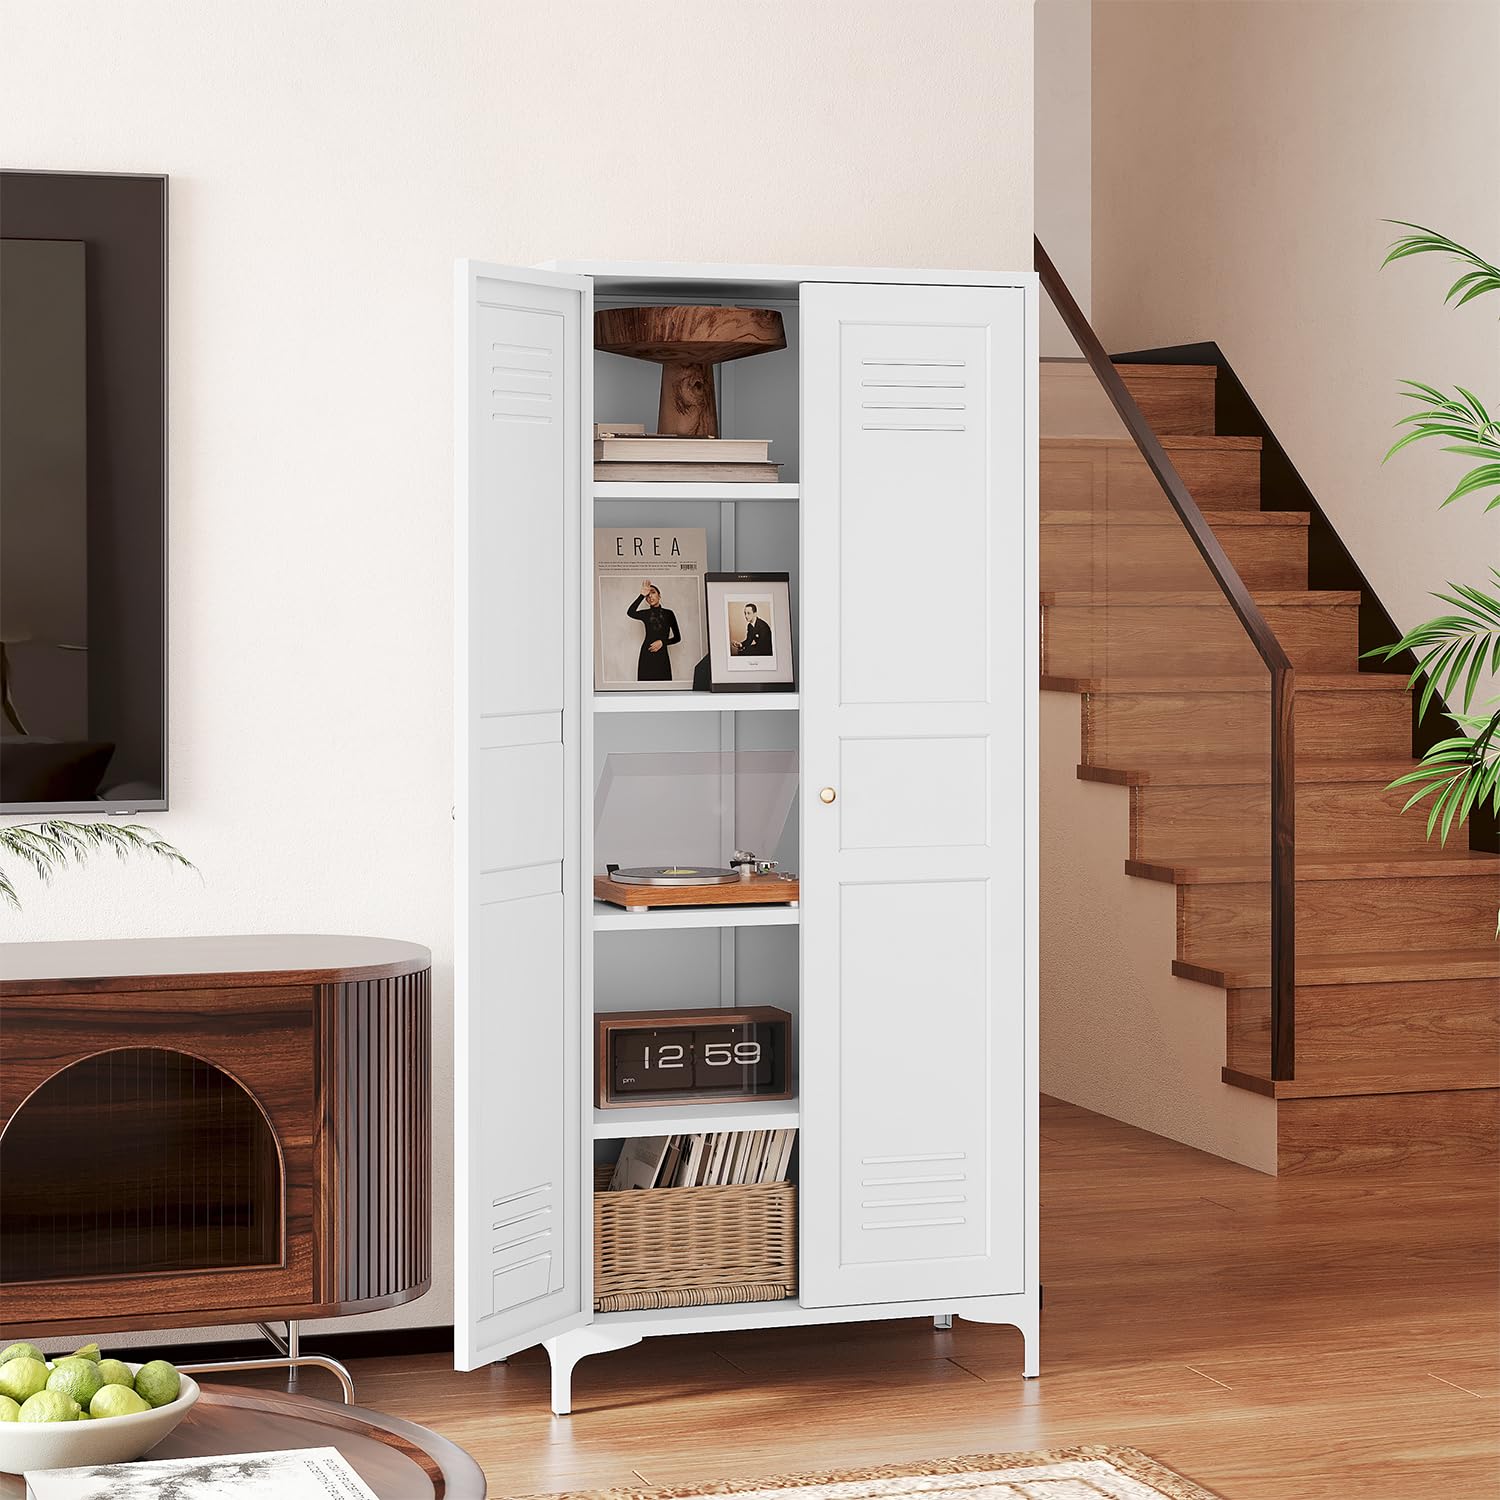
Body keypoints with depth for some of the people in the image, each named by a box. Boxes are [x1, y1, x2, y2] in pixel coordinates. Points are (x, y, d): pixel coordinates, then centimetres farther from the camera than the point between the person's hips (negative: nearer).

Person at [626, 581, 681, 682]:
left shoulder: (668, 614, 9)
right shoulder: (645, 614, 8)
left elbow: (677, 637, 10)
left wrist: (662, 642, -7)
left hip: (662, 656, 0)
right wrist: (642, 595, -16)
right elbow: (630, 613, -15)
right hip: (647, 655, 0)